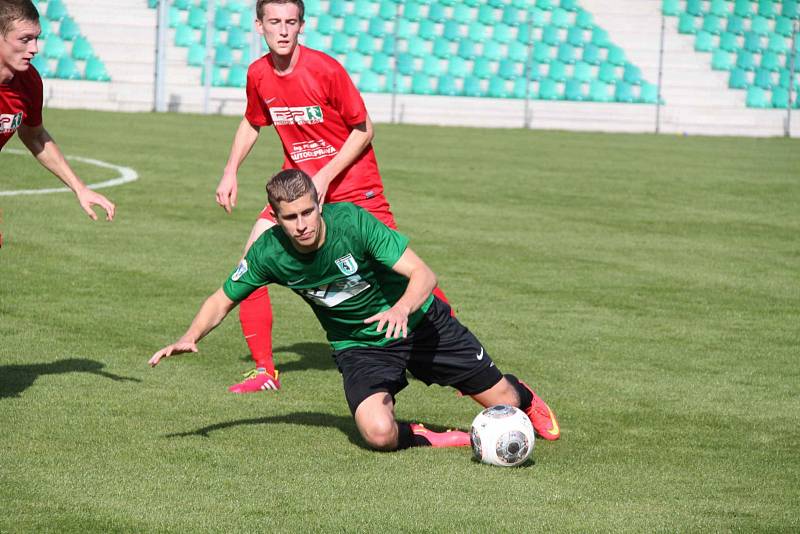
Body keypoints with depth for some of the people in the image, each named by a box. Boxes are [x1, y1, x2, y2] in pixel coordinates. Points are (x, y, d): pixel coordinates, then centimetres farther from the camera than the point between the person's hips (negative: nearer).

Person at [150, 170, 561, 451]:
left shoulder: (351, 221, -27)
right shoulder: (269, 253, -19)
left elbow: (423, 274, -28)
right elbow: (223, 300, -3)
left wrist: (402, 309, -49)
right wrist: (191, 337, -21)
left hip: (418, 323, -1)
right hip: (358, 346, 1)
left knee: (502, 401, 5)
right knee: (379, 434, -29)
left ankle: (523, 396, 43)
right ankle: (426, 438, 6)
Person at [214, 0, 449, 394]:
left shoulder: (325, 70, -18)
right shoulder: (258, 75, -2)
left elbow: (363, 129, -11)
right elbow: (252, 123, 18)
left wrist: (326, 176, -18)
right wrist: (231, 172, 8)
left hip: (353, 185, -5)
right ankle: (264, 371, 1)